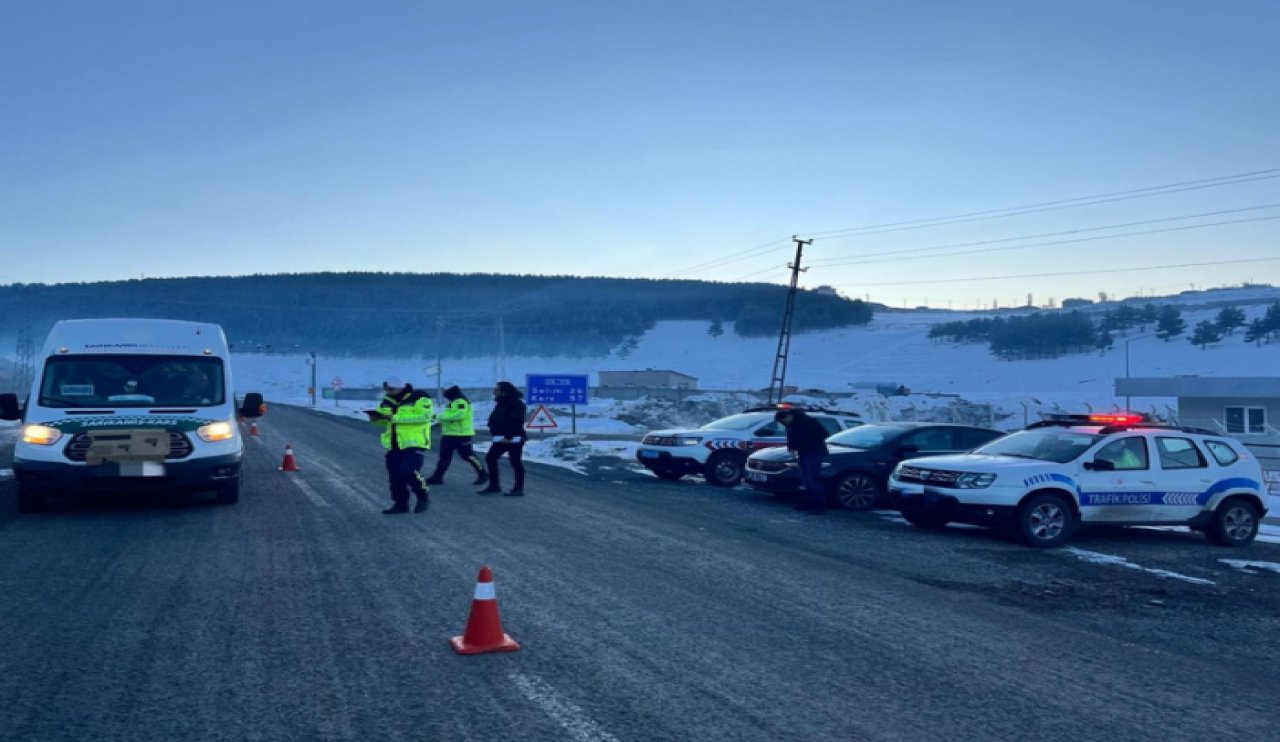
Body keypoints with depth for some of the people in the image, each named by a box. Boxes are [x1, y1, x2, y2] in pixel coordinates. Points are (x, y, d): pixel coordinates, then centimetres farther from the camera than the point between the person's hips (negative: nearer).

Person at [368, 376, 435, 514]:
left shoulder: (420, 398, -10)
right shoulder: (387, 401, 13)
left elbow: (424, 416, -23)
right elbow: (383, 421, 19)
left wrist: (394, 417, -24)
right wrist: (376, 417, -10)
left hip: (415, 443, -7)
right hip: (394, 446, 7)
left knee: (409, 472, -16)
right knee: (395, 475, 7)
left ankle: (424, 496, 8)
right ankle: (401, 503, 18)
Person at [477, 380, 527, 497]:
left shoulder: (517, 404, -15)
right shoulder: (501, 403, 15)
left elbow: (517, 422, -22)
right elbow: (494, 420, 20)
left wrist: (509, 437, -25)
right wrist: (494, 433, 7)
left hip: (514, 439, -10)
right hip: (500, 439, 10)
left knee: (516, 463, -3)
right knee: (490, 459, 9)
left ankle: (519, 488, 5)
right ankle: (494, 485, 17)